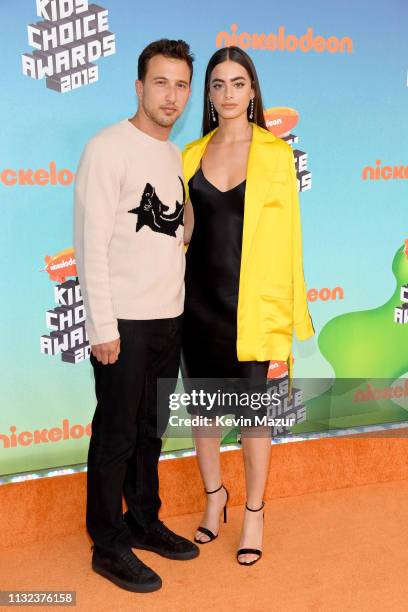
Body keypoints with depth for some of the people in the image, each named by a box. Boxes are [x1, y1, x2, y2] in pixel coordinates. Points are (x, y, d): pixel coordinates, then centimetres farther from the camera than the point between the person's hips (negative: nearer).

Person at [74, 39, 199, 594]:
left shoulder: (176, 155, 13)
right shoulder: (109, 148, -9)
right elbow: (91, 242, -14)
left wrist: (179, 303, 13)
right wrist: (102, 325, -17)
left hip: (169, 318, 7)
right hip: (124, 321, -7)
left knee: (152, 429, 16)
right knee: (117, 435, 2)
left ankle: (144, 522, 33)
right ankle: (108, 546, 18)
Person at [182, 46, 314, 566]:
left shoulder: (275, 153, -4)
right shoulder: (193, 153, 7)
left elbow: (285, 236, -6)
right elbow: (182, 228, 12)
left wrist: (282, 322, -10)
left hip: (250, 303, -3)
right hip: (199, 299, 4)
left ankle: (254, 512, 28)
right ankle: (214, 495, 38)